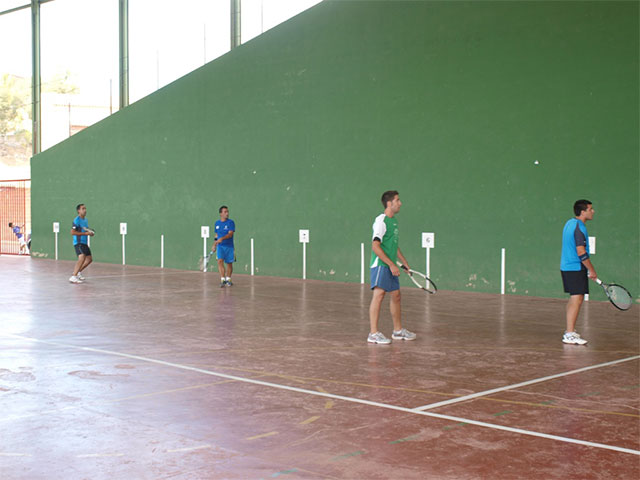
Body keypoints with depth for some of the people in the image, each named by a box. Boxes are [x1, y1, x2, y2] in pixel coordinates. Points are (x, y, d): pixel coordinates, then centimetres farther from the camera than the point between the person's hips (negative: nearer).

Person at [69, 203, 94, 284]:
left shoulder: (85, 220, 14)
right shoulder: (77, 220, -13)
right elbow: (72, 232, -19)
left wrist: (90, 232, 6)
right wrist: (85, 233, -21)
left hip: (84, 243, 9)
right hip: (78, 242, -9)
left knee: (89, 259, 16)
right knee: (82, 258, -26)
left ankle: (78, 272, 32)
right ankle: (73, 277, -27)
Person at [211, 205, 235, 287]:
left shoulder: (231, 222, -6)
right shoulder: (217, 223, 9)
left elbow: (230, 234, -17)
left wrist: (222, 238, -31)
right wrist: (214, 244, 19)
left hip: (229, 246, -2)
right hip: (220, 246, 2)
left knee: (229, 263, 6)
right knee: (220, 261, -16)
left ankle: (228, 280, 24)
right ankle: (222, 280, -18)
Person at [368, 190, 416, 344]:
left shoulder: (393, 220, 16)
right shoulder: (381, 221, -13)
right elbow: (375, 247, -19)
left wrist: (404, 262, 26)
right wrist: (391, 264, -21)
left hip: (391, 266, 10)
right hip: (380, 264, -10)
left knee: (396, 295, 14)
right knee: (379, 294, -15)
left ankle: (398, 330, 27)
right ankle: (373, 334, -15)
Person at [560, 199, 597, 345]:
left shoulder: (570, 223, 12)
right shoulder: (579, 228, -18)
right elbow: (581, 252, -21)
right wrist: (592, 270, -13)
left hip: (566, 266, 10)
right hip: (576, 268, -10)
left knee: (574, 299, 16)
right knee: (577, 299, -10)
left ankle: (570, 330, 24)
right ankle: (569, 335, -11)